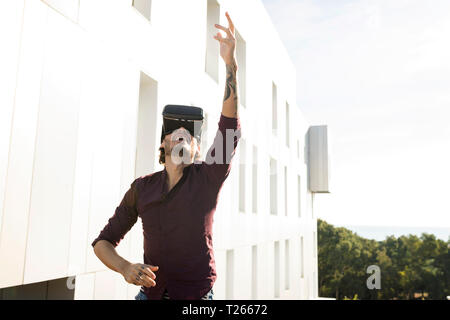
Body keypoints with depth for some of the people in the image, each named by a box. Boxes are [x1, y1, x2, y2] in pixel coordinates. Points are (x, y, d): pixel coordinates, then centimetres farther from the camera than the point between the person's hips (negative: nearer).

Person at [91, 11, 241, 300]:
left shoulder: (208, 178, -9)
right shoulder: (142, 188, -2)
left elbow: (230, 126, -24)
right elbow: (103, 242, 2)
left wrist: (231, 64, -34)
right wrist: (125, 267, -19)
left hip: (198, 298, -2)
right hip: (150, 293, 2)